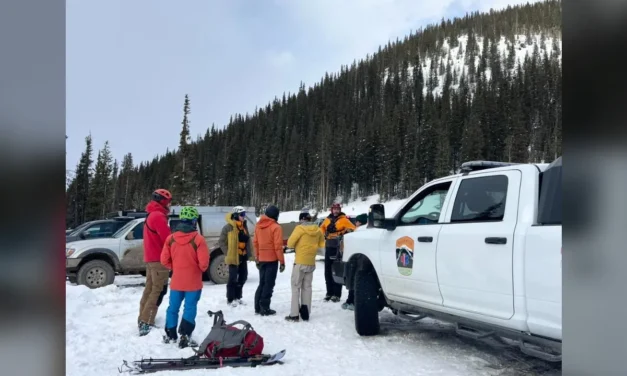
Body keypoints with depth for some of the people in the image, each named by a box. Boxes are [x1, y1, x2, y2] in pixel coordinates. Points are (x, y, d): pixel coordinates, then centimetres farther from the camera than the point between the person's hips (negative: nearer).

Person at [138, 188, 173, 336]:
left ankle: (143, 320, 23)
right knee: (158, 291, -9)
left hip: (150, 257, 10)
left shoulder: (151, 215, 17)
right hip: (159, 259, -10)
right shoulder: (159, 216, -16)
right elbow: (167, 238, -19)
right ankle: (147, 323, -12)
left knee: (150, 289, 16)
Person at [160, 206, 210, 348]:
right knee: (190, 308, 4)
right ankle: (185, 337, 2)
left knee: (173, 307, 16)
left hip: (176, 281, 4)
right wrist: (201, 269, 5)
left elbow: (164, 260, 1)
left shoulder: (171, 238, -3)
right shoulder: (198, 239, -16)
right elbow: (204, 263, -17)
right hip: (193, 282, -4)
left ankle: (170, 335, 26)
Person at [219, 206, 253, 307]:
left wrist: (249, 253, 11)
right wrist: (228, 252, -11)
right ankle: (230, 299, 10)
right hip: (234, 257, -8)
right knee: (233, 278, -3)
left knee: (243, 276, 13)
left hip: (243, 256, 8)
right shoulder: (229, 227, -13)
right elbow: (221, 241, -10)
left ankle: (237, 296, 28)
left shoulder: (244, 226, 11)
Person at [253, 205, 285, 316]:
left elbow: (255, 242, 10)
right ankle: (264, 308, 2)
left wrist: (257, 258, 18)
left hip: (261, 259, 6)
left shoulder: (258, 226, 7)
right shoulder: (276, 227, -13)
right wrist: (282, 261, -10)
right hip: (272, 259, -6)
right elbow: (278, 246, -15)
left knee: (262, 283, 16)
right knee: (269, 284, 1)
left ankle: (258, 307, 18)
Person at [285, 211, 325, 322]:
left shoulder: (300, 228, -12)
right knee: (307, 287, 12)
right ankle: (306, 313, 13)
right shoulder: (317, 230, 5)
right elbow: (322, 244, 17)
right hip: (311, 262, 6)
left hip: (300, 262, -5)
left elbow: (290, 243, -11)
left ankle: (294, 314, -2)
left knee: (296, 286, 0)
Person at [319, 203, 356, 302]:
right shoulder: (327, 219, 14)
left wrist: (345, 232, -23)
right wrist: (323, 235, 13)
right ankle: (329, 293, 19)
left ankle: (337, 294, -2)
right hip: (328, 247, 6)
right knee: (327, 271, 10)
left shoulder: (344, 220, -3)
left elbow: (352, 229, -9)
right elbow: (322, 228, 30)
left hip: (338, 248, -6)